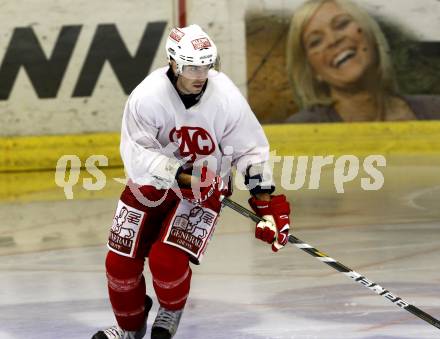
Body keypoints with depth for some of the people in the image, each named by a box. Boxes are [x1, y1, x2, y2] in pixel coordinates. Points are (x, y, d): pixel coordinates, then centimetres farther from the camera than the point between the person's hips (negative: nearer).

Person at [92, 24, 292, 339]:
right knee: (121, 261, 2)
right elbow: (136, 154, -25)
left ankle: (170, 313, 15)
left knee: (167, 259, -20)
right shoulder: (146, 97, -24)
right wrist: (181, 175, -34)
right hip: (152, 182, 1)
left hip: (204, 186, -1)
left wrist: (267, 201, -14)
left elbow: (251, 150, -8)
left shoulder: (226, 98, -20)